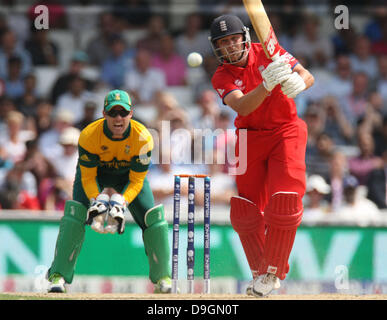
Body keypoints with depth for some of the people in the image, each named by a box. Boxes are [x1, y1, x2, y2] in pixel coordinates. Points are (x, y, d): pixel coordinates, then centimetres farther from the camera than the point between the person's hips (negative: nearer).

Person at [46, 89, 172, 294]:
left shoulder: (142, 138, -30)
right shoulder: (89, 135, -31)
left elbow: (137, 180, -22)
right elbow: (88, 177, -21)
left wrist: (121, 202, -37)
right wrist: (97, 200, -37)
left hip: (129, 175, 1)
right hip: (95, 172, -1)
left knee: (152, 217, -13)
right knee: (75, 214, -23)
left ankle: (163, 278, 2)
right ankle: (58, 276, -20)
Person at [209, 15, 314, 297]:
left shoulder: (267, 51, -5)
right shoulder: (222, 77, -5)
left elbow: (308, 76, -11)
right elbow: (242, 107, -24)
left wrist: (297, 82, -36)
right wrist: (267, 84, -41)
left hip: (286, 133, -2)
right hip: (250, 138, 2)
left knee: (284, 201, -16)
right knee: (245, 211, -1)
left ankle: (273, 272, -4)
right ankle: (260, 272, 17)